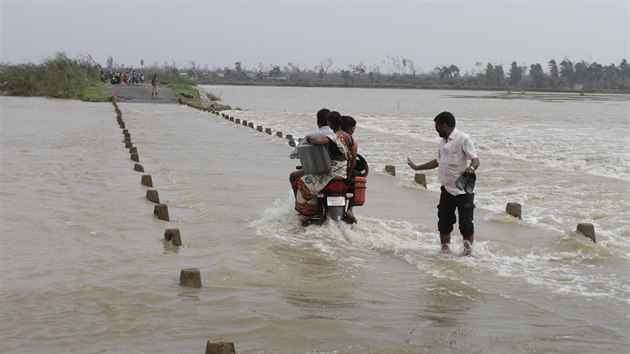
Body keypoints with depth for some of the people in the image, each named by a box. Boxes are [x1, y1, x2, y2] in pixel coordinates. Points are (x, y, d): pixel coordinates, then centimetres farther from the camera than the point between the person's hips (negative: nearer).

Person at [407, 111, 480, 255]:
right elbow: (438, 161, 29)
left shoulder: (464, 139, -12)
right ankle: (445, 250, 21)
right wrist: (417, 167, 33)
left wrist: (471, 168, -42)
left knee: (465, 222, -3)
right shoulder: (443, 141, 15)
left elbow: (475, 159, -19)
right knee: (444, 221, 10)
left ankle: (468, 251, 10)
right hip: (447, 189, 8)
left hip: (463, 190, -8)